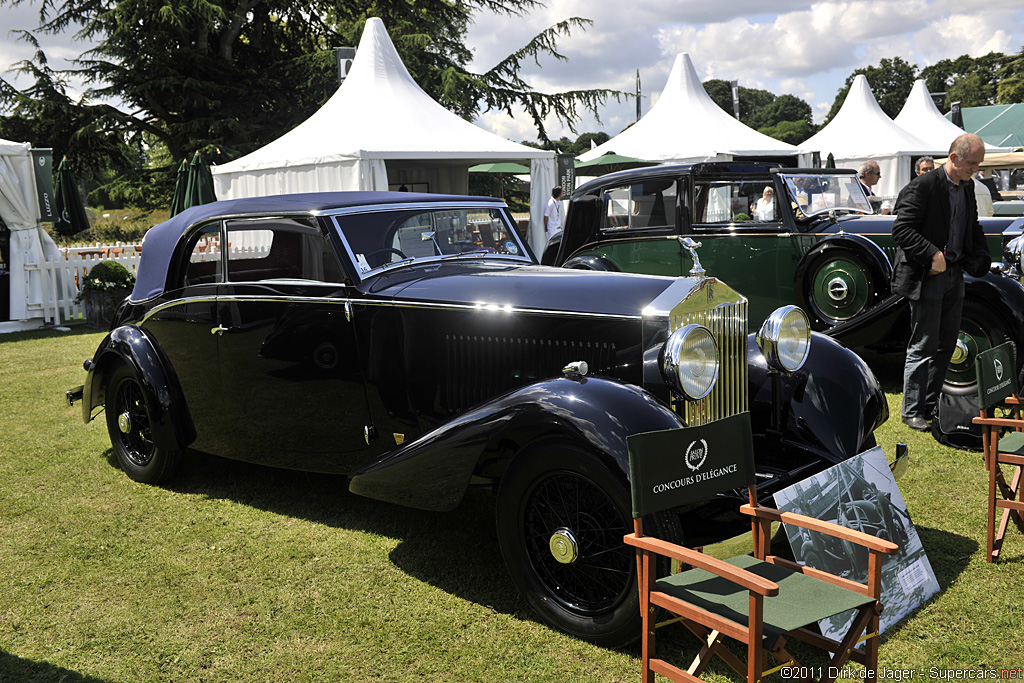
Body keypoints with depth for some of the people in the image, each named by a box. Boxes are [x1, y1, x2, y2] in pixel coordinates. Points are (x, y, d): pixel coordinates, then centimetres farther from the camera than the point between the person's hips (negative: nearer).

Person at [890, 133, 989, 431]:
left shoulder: (967, 187, 11)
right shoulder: (923, 186, -14)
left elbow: (973, 228, 22)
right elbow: (901, 229, -19)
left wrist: (980, 259, 6)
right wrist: (932, 255, -24)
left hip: (954, 275, 8)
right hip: (927, 277, -8)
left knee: (946, 345, 14)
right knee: (923, 348, -2)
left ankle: (931, 405, 26)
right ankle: (912, 411, 8)